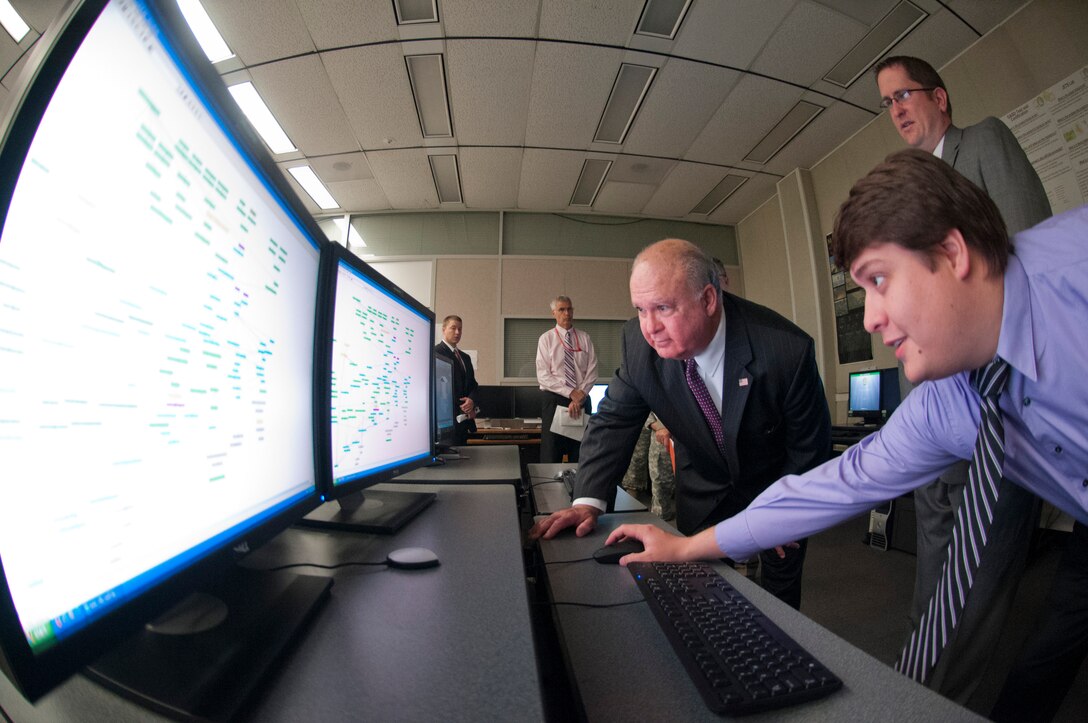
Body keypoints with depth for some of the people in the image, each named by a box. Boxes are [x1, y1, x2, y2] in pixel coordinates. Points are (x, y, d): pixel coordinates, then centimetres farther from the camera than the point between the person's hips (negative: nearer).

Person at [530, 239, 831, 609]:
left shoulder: (786, 349, -31)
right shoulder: (640, 342, -24)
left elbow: (810, 443, -15)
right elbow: (613, 420, -17)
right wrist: (588, 500, -28)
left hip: (775, 485, -1)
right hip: (703, 494, 2)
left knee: (780, 596, 17)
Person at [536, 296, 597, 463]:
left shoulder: (585, 338, 7)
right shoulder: (546, 338, 1)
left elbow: (592, 372, 1)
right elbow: (543, 376, -7)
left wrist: (580, 396, -13)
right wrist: (571, 393, -14)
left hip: (582, 401, 2)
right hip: (554, 400, -2)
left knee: (580, 455, 8)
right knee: (551, 455, 1)